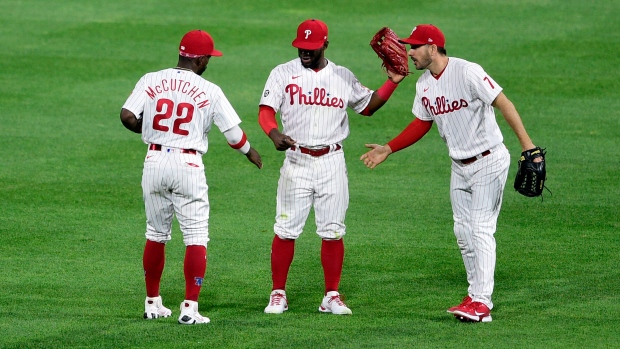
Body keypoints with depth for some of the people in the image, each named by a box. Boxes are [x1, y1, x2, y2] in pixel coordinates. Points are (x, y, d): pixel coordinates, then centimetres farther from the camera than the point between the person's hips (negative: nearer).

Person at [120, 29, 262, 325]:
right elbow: (233, 133, -1)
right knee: (196, 237, 2)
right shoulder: (209, 91, -5)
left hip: (154, 162, 3)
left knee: (156, 234, 17)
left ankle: (152, 304, 22)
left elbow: (127, 116, -8)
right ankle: (190, 308, -6)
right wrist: (249, 151, 20)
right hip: (188, 166, -3)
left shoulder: (151, 81, 1)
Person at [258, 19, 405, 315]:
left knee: (333, 232, 3)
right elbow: (266, 111, -8)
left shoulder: (344, 77, 9)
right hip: (297, 160, -2)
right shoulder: (283, 74, 1)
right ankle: (278, 294, 7)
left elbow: (368, 106, 21)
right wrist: (275, 135, -29)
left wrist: (392, 82, 7)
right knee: (286, 230, -2)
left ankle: (331, 297, 10)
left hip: (332, 162, 2)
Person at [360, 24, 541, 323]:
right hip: (460, 166, 8)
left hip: (489, 161, -8)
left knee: (480, 228, -11)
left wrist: (526, 143, -31)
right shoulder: (423, 85, 5)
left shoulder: (467, 72, -20)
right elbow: (421, 124, 19)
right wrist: (387, 150, 14)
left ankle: (481, 302, -11)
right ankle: (477, 295, 19)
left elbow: (503, 104, -23)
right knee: (463, 231, 9)